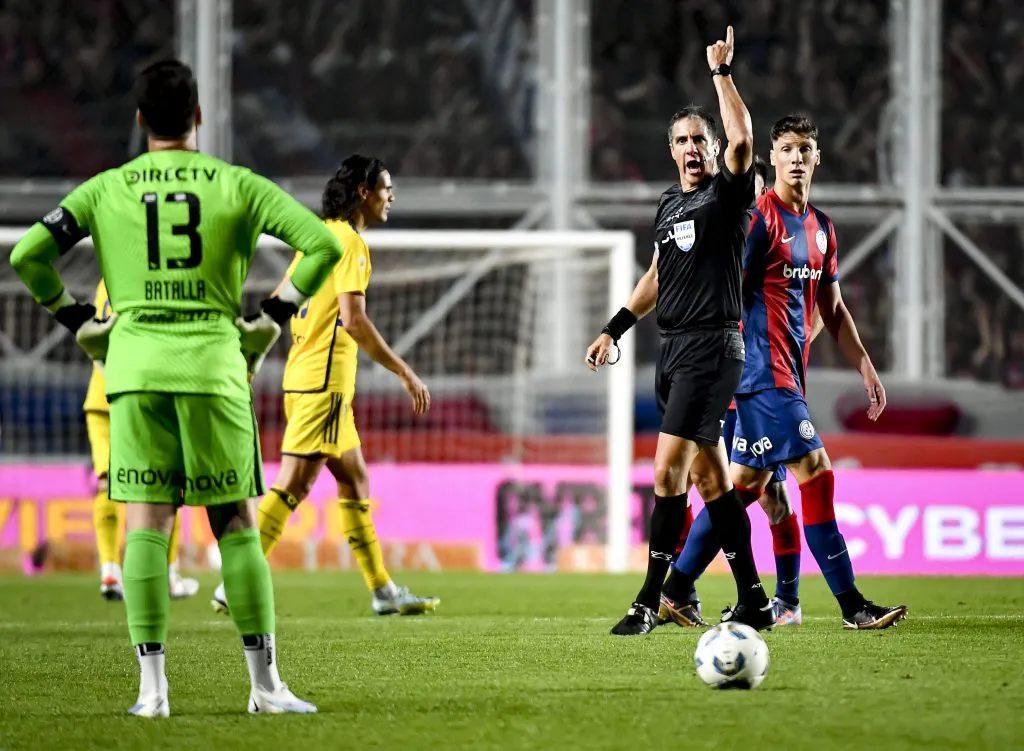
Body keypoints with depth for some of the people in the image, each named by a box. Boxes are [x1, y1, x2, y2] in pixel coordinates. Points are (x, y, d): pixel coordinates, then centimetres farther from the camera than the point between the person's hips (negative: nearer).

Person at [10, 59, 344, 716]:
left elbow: (28, 253, 1)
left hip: (135, 365, 1)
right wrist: (274, 315, 6)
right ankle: (265, 685, 5)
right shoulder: (238, 186, 4)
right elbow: (323, 244, -3)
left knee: (146, 525, 1)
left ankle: (152, 686, -4)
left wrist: (75, 319, 12)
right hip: (213, 364, -1)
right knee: (236, 525, 5)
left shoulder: (107, 189, 7)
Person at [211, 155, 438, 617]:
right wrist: (405, 373, -17)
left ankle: (383, 591, 17)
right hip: (324, 383, -10)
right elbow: (353, 319, -21)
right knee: (292, 487, -11)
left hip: (303, 376, 10)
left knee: (355, 480, 13)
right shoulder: (349, 241, -12)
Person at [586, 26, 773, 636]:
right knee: (711, 476, 9)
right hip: (674, 349, 8)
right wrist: (615, 330, 25)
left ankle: (650, 602, -10)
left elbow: (742, 141, -26)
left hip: (712, 347, -8)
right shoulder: (670, 204, 17)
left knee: (668, 470, -13)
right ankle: (753, 602, 14)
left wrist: (722, 71, -19)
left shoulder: (728, 193, -6)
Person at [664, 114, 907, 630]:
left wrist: (866, 369, 16)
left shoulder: (821, 228, 16)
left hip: (790, 374, 9)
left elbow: (833, 309, 22)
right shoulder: (758, 218, -9)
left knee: (747, 481, 10)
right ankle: (852, 606, -11)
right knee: (816, 473, -12)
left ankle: (675, 591, 15)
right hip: (765, 371, -9)